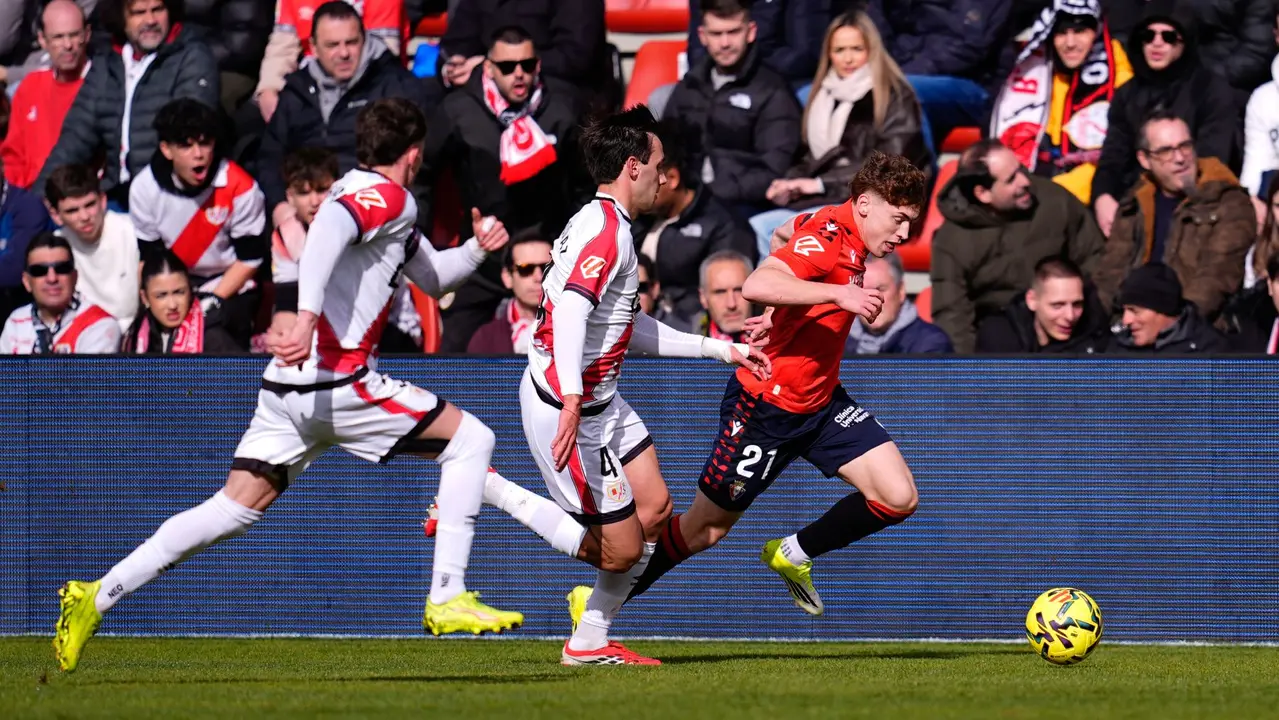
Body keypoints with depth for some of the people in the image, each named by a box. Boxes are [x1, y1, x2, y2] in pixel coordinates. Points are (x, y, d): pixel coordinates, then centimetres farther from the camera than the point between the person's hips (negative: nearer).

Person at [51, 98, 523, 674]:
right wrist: (308, 316, -39)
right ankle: (447, 599, -2)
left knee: (234, 509, 8)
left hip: (287, 387, 9)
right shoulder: (389, 197, -6)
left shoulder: (359, 190, 25)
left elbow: (431, 276, 38)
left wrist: (477, 249, 21)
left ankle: (97, 597, -1)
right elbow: (328, 230, -29)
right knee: (470, 440, 2)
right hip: (338, 382, -9)